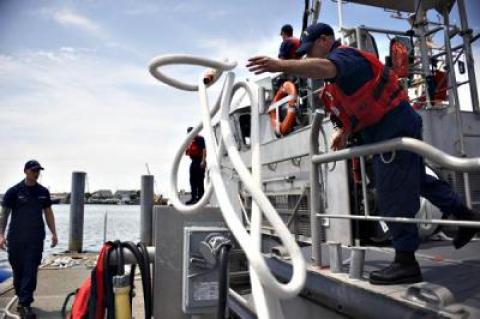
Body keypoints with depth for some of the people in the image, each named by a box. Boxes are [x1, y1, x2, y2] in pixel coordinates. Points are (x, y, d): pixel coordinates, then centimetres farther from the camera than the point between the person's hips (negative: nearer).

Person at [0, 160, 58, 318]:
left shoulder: (43, 192, 6)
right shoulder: (14, 191, -2)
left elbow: (48, 213, 12)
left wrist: (54, 233, 8)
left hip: (36, 238, 1)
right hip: (16, 238, -1)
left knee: (31, 271, -4)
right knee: (18, 270, 9)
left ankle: (25, 304, 1)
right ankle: (21, 298, 29)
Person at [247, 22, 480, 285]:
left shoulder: (345, 55, -14)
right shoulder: (345, 62, 19)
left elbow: (324, 67, -40)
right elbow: (356, 106, 24)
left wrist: (282, 65, -52)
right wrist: (345, 132, 14)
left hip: (394, 129, -11)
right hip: (393, 127, 11)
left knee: (393, 196, -8)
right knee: (417, 180, 23)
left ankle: (405, 262, 1)